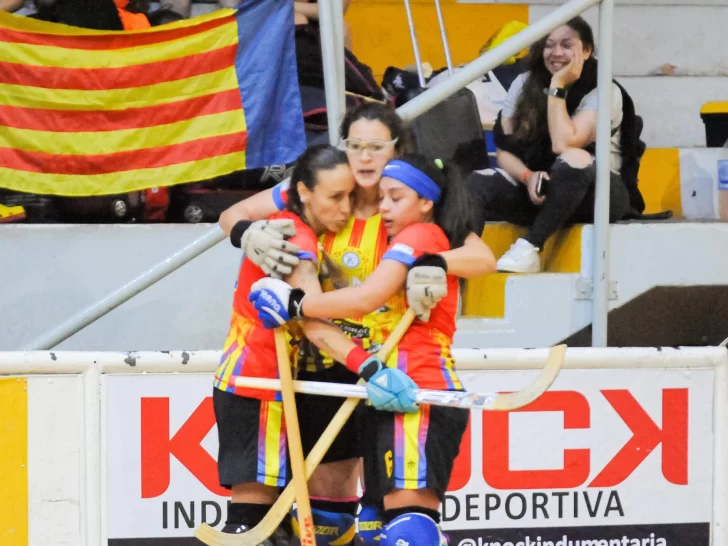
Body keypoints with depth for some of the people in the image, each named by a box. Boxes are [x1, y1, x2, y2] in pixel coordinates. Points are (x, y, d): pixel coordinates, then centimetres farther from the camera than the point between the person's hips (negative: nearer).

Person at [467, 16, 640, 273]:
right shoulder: (524, 84, 3)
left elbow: (563, 144, -25)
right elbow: (504, 150, -1)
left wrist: (557, 87, -17)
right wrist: (528, 177, -21)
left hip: (597, 194, -4)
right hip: (536, 189, 4)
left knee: (574, 159, -38)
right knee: (474, 183, -24)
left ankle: (530, 248, -33)